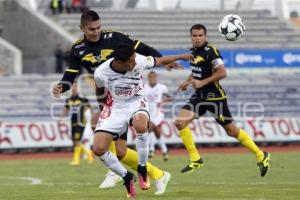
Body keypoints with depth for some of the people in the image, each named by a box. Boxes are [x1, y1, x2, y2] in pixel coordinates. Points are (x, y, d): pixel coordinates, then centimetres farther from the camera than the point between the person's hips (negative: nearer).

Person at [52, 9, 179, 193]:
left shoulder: (113, 38, -7)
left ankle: (114, 172, -21)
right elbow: (70, 76, 0)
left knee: (98, 121, -30)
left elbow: (143, 49, -2)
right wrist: (61, 87, -21)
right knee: (120, 151, 1)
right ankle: (157, 175, 17)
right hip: (107, 98, 5)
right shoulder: (78, 50, 3)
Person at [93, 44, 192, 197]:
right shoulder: (101, 73, -23)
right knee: (98, 149, -16)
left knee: (141, 126, -38)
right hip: (115, 106, 1)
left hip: (136, 102, -1)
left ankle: (142, 168, -13)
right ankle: (126, 177, 10)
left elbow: (160, 61, 0)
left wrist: (180, 57, 13)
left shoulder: (138, 61, -22)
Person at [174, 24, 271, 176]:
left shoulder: (210, 51, -16)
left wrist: (202, 82, -24)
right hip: (199, 96, 7)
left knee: (231, 131, 1)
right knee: (180, 122, -10)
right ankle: (195, 159, -2)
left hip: (214, 96, -7)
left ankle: (261, 156, 17)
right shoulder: (194, 51, 8)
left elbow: (222, 73, -23)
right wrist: (188, 81, 11)